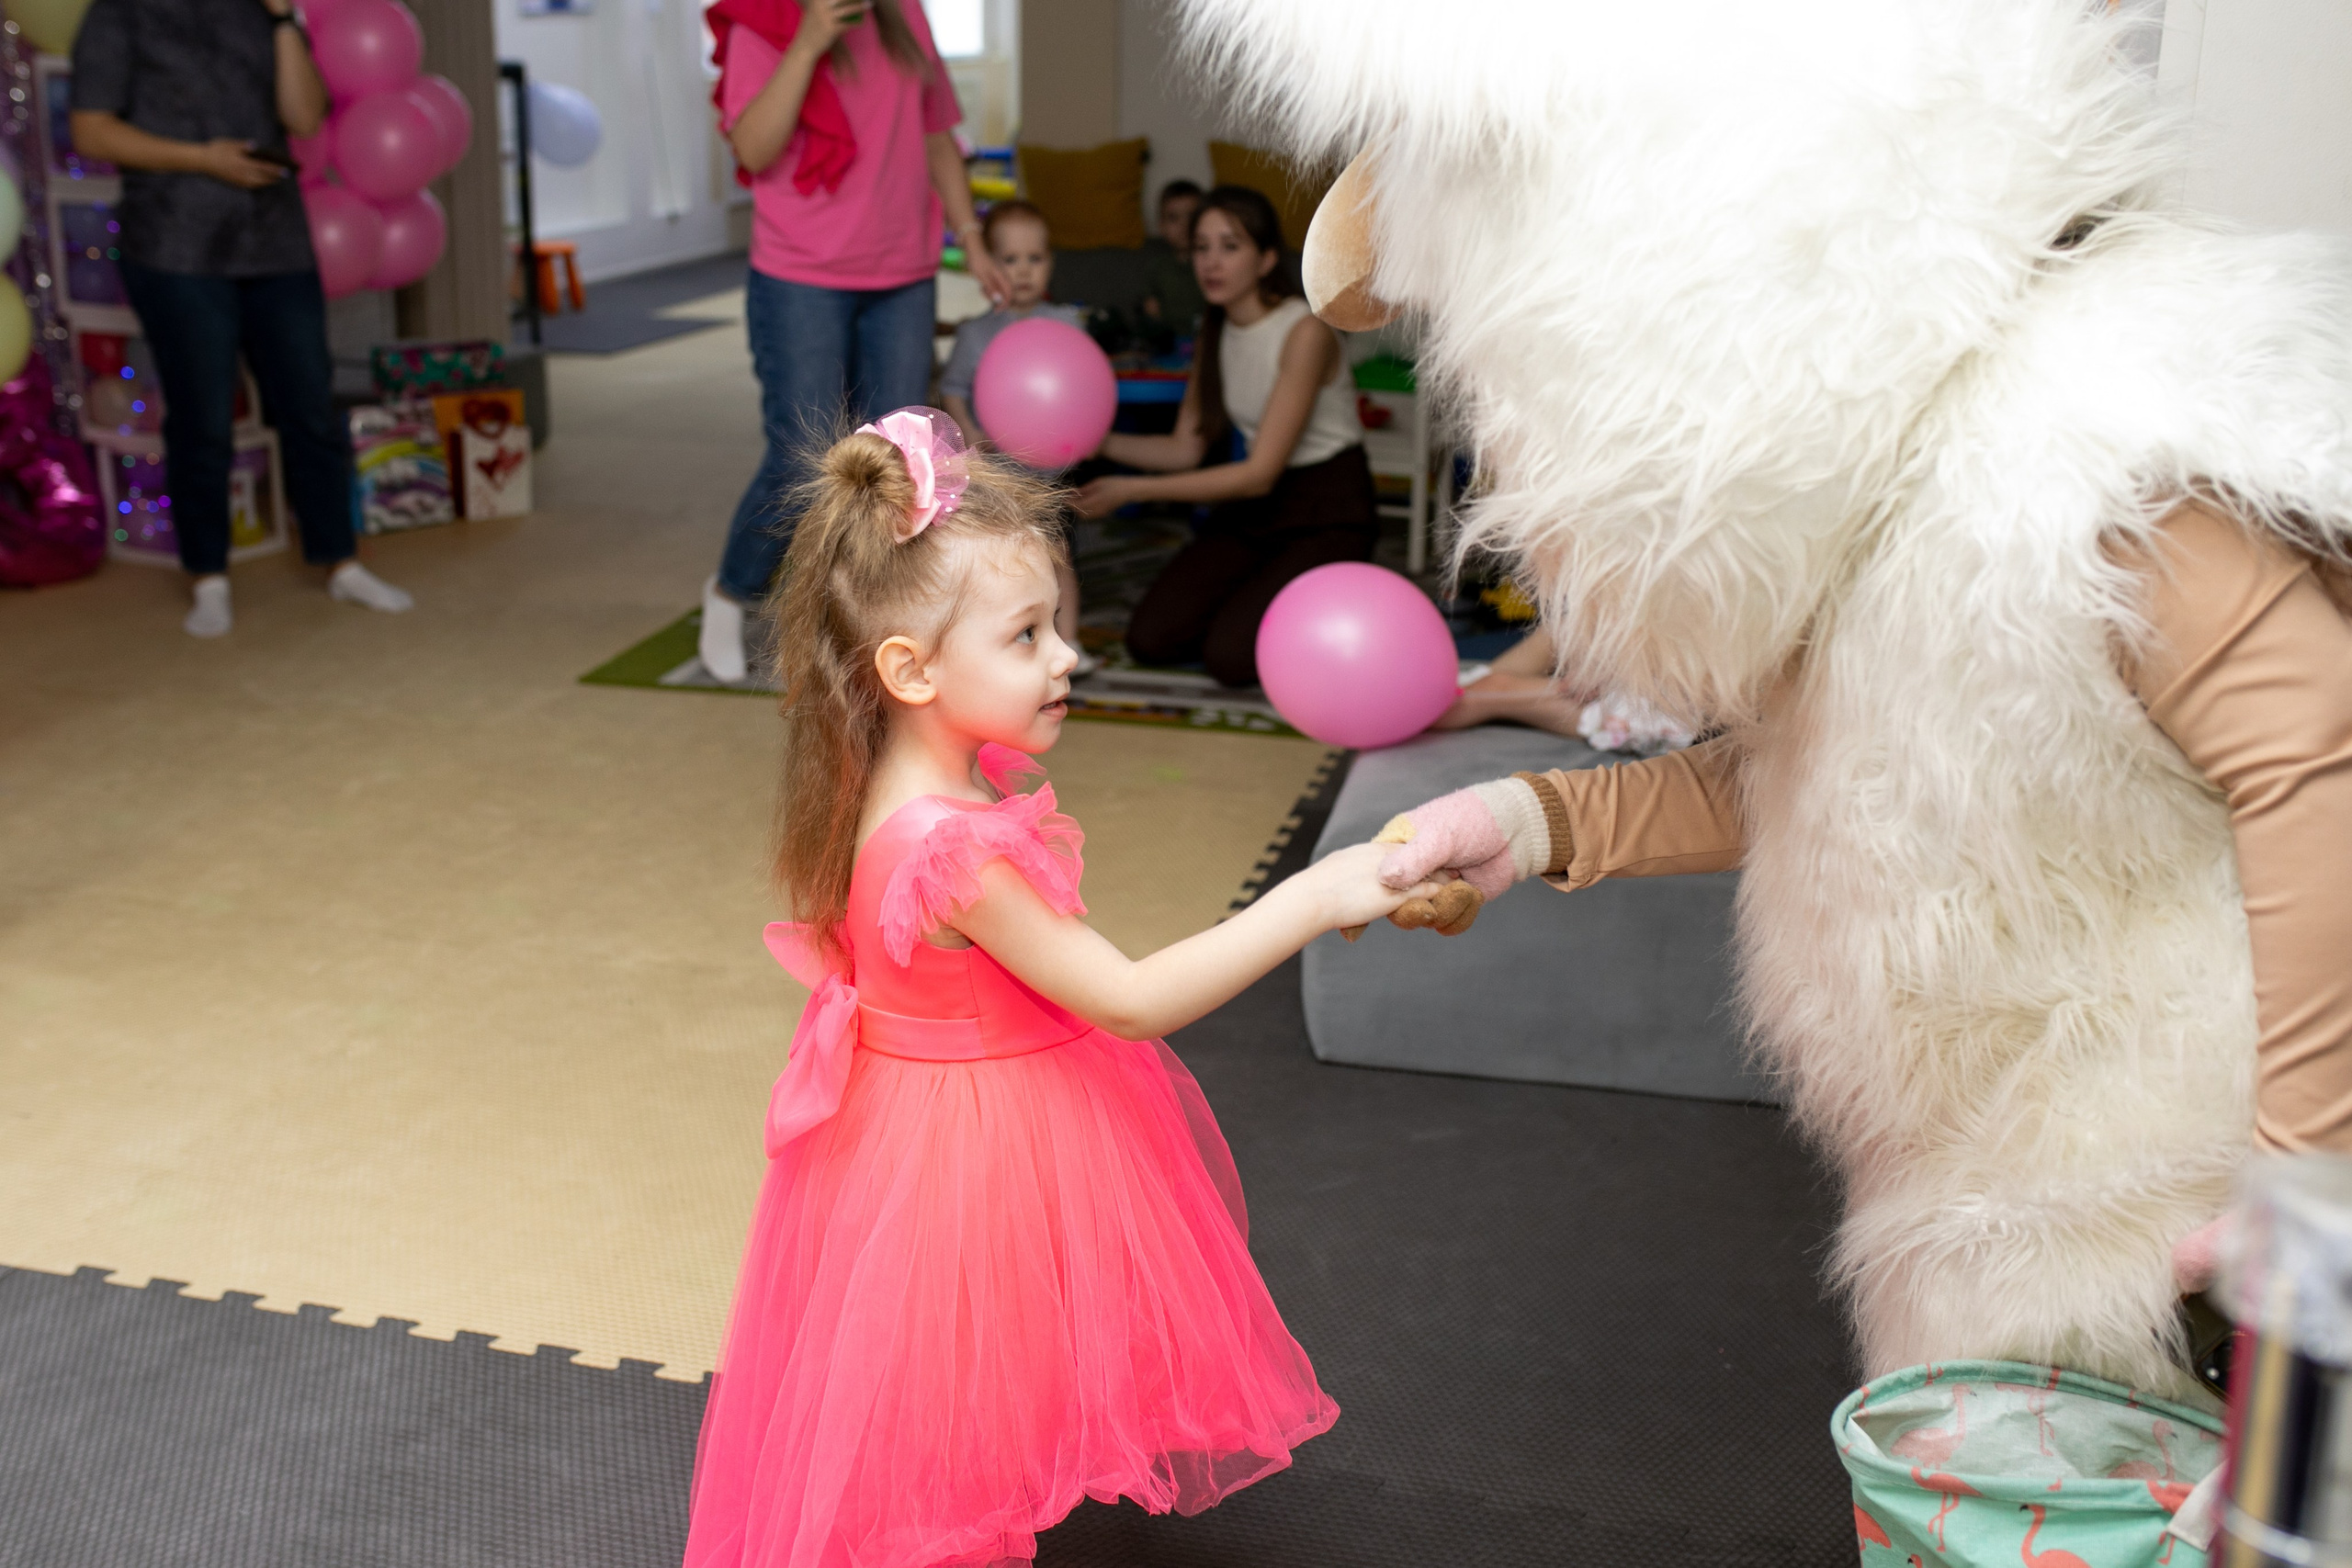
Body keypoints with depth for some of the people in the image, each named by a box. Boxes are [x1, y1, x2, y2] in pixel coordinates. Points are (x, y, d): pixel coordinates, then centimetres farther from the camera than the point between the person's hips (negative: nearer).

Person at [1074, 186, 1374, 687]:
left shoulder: (1306, 332, -21)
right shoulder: (1214, 331, 4)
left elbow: (1260, 473, -23)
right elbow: (1186, 449, 3)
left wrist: (1133, 490, -26)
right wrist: (1099, 442, -15)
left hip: (1328, 516, -7)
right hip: (1254, 509, 7)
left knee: (1232, 654, -22)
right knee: (1151, 638, -8)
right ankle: (1259, 595, 16)